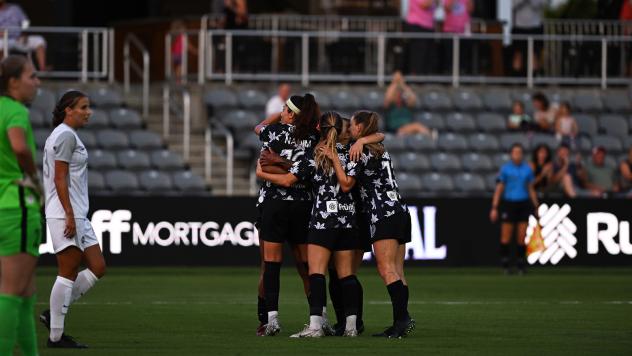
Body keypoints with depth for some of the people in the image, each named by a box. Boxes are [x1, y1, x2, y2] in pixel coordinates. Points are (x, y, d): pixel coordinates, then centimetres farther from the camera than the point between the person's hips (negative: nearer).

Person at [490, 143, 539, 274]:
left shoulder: (527, 169, 7)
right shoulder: (505, 169, 0)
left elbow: (531, 189, 14)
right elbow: (499, 189, 1)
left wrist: (536, 207, 10)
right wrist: (494, 208, -4)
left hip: (523, 204, 2)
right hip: (509, 204, -2)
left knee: (522, 237, -1)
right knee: (506, 237, -3)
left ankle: (521, 264, 7)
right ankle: (505, 264, 6)